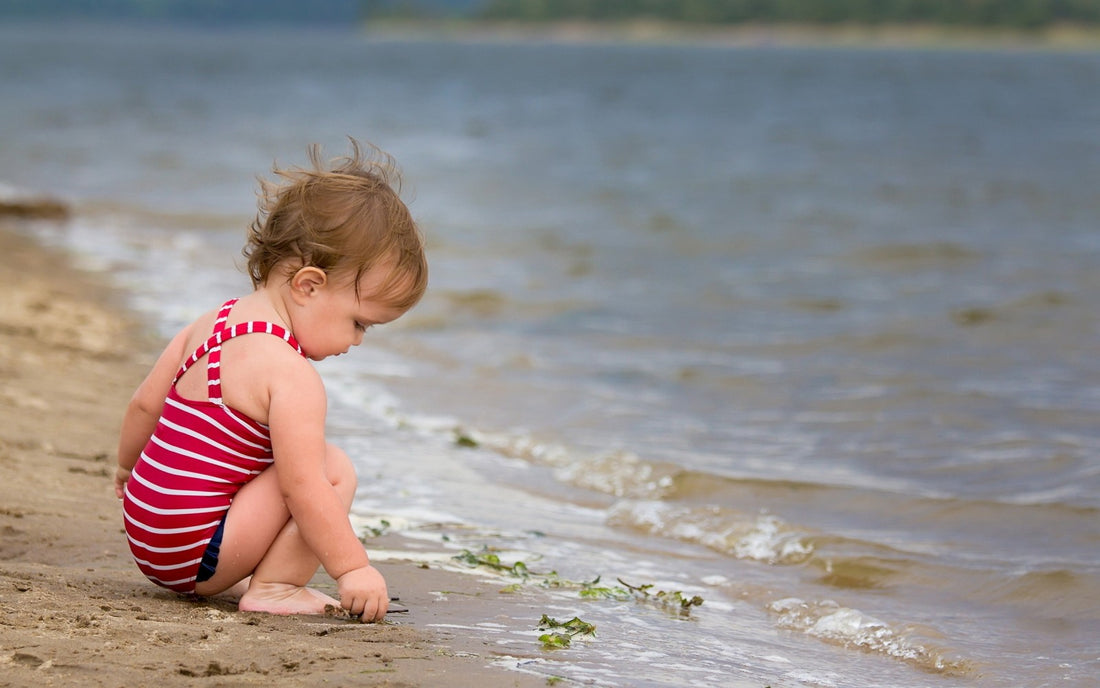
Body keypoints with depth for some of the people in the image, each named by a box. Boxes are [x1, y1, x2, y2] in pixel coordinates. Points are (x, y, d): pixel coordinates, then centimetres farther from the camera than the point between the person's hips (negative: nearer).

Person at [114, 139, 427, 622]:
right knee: (334, 469, -12)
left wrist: (128, 467, 34)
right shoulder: (292, 377, -19)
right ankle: (273, 587, -8)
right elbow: (303, 487, -24)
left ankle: (240, 580, 16)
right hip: (196, 555, -10)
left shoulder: (214, 324, 9)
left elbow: (143, 406, 17)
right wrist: (352, 569, -18)